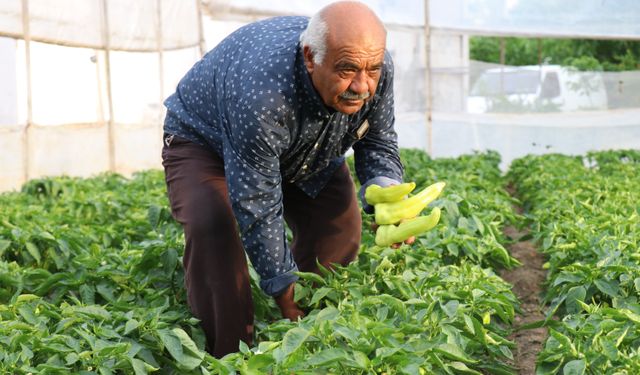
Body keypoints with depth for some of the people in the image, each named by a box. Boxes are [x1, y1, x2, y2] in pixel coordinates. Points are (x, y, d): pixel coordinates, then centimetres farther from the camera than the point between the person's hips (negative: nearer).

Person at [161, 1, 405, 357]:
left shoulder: (377, 70, -27)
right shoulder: (260, 96, -46)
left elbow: (378, 142, -9)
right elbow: (257, 208, -37)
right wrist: (286, 297, -31)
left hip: (302, 149, 6)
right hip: (205, 141, -5)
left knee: (340, 221, -9)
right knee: (213, 226, -31)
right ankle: (229, 355, -19)